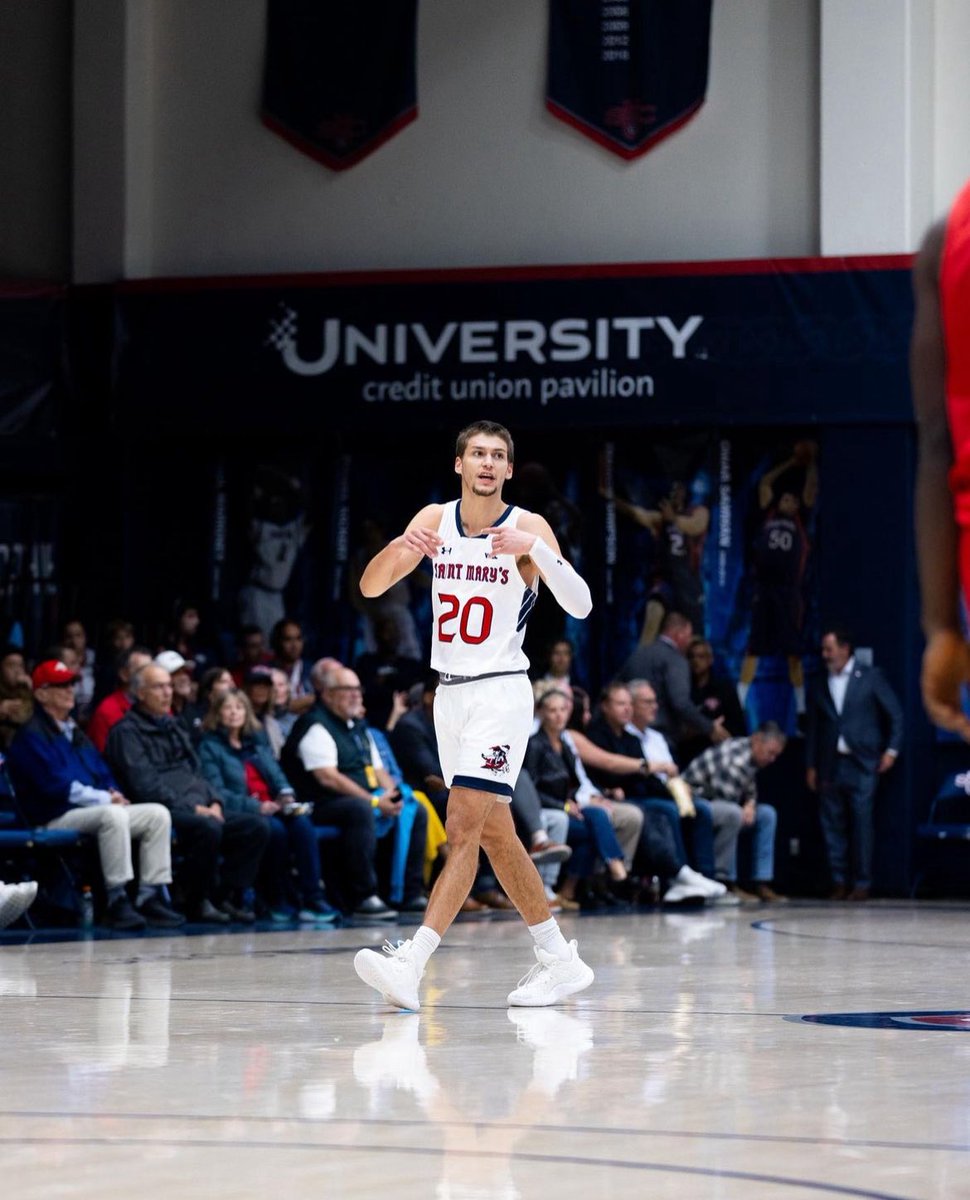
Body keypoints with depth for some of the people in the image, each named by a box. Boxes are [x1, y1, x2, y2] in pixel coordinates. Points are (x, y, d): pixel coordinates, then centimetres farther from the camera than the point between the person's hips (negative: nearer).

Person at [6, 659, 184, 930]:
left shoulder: (74, 732, 24)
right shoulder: (32, 735, -5)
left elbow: (102, 773, 23)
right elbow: (56, 785, -16)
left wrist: (113, 793, -1)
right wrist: (104, 798, -15)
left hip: (96, 809, 9)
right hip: (56, 818, -9)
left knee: (158, 814, -6)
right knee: (112, 815, -37)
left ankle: (150, 896, -13)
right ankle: (116, 902, -36)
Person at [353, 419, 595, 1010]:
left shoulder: (528, 527, -9)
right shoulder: (435, 520, 6)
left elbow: (580, 606, -20)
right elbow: (371, 587, 1)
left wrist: (535, 549, -35)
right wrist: (398, 548, -20)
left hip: (500, 691, -7)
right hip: (450, 692, 7)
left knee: (464, 829, -17)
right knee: (496, 835, 12)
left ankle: (411, 963, -27)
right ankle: (560, 959, 22)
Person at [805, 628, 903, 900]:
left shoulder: (870, 678, 3)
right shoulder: (822, 685, 14)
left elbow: (895, 714, 4)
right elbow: (814, 727, 15)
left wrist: (891, 749, -4)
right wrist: (811, 765, 10)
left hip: (861, 765, -4)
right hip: (830, 764, 4)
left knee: (861, 822, -7)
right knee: (832, 824, 0)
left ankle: (862, 884, -4)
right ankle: (839, 882, 6)